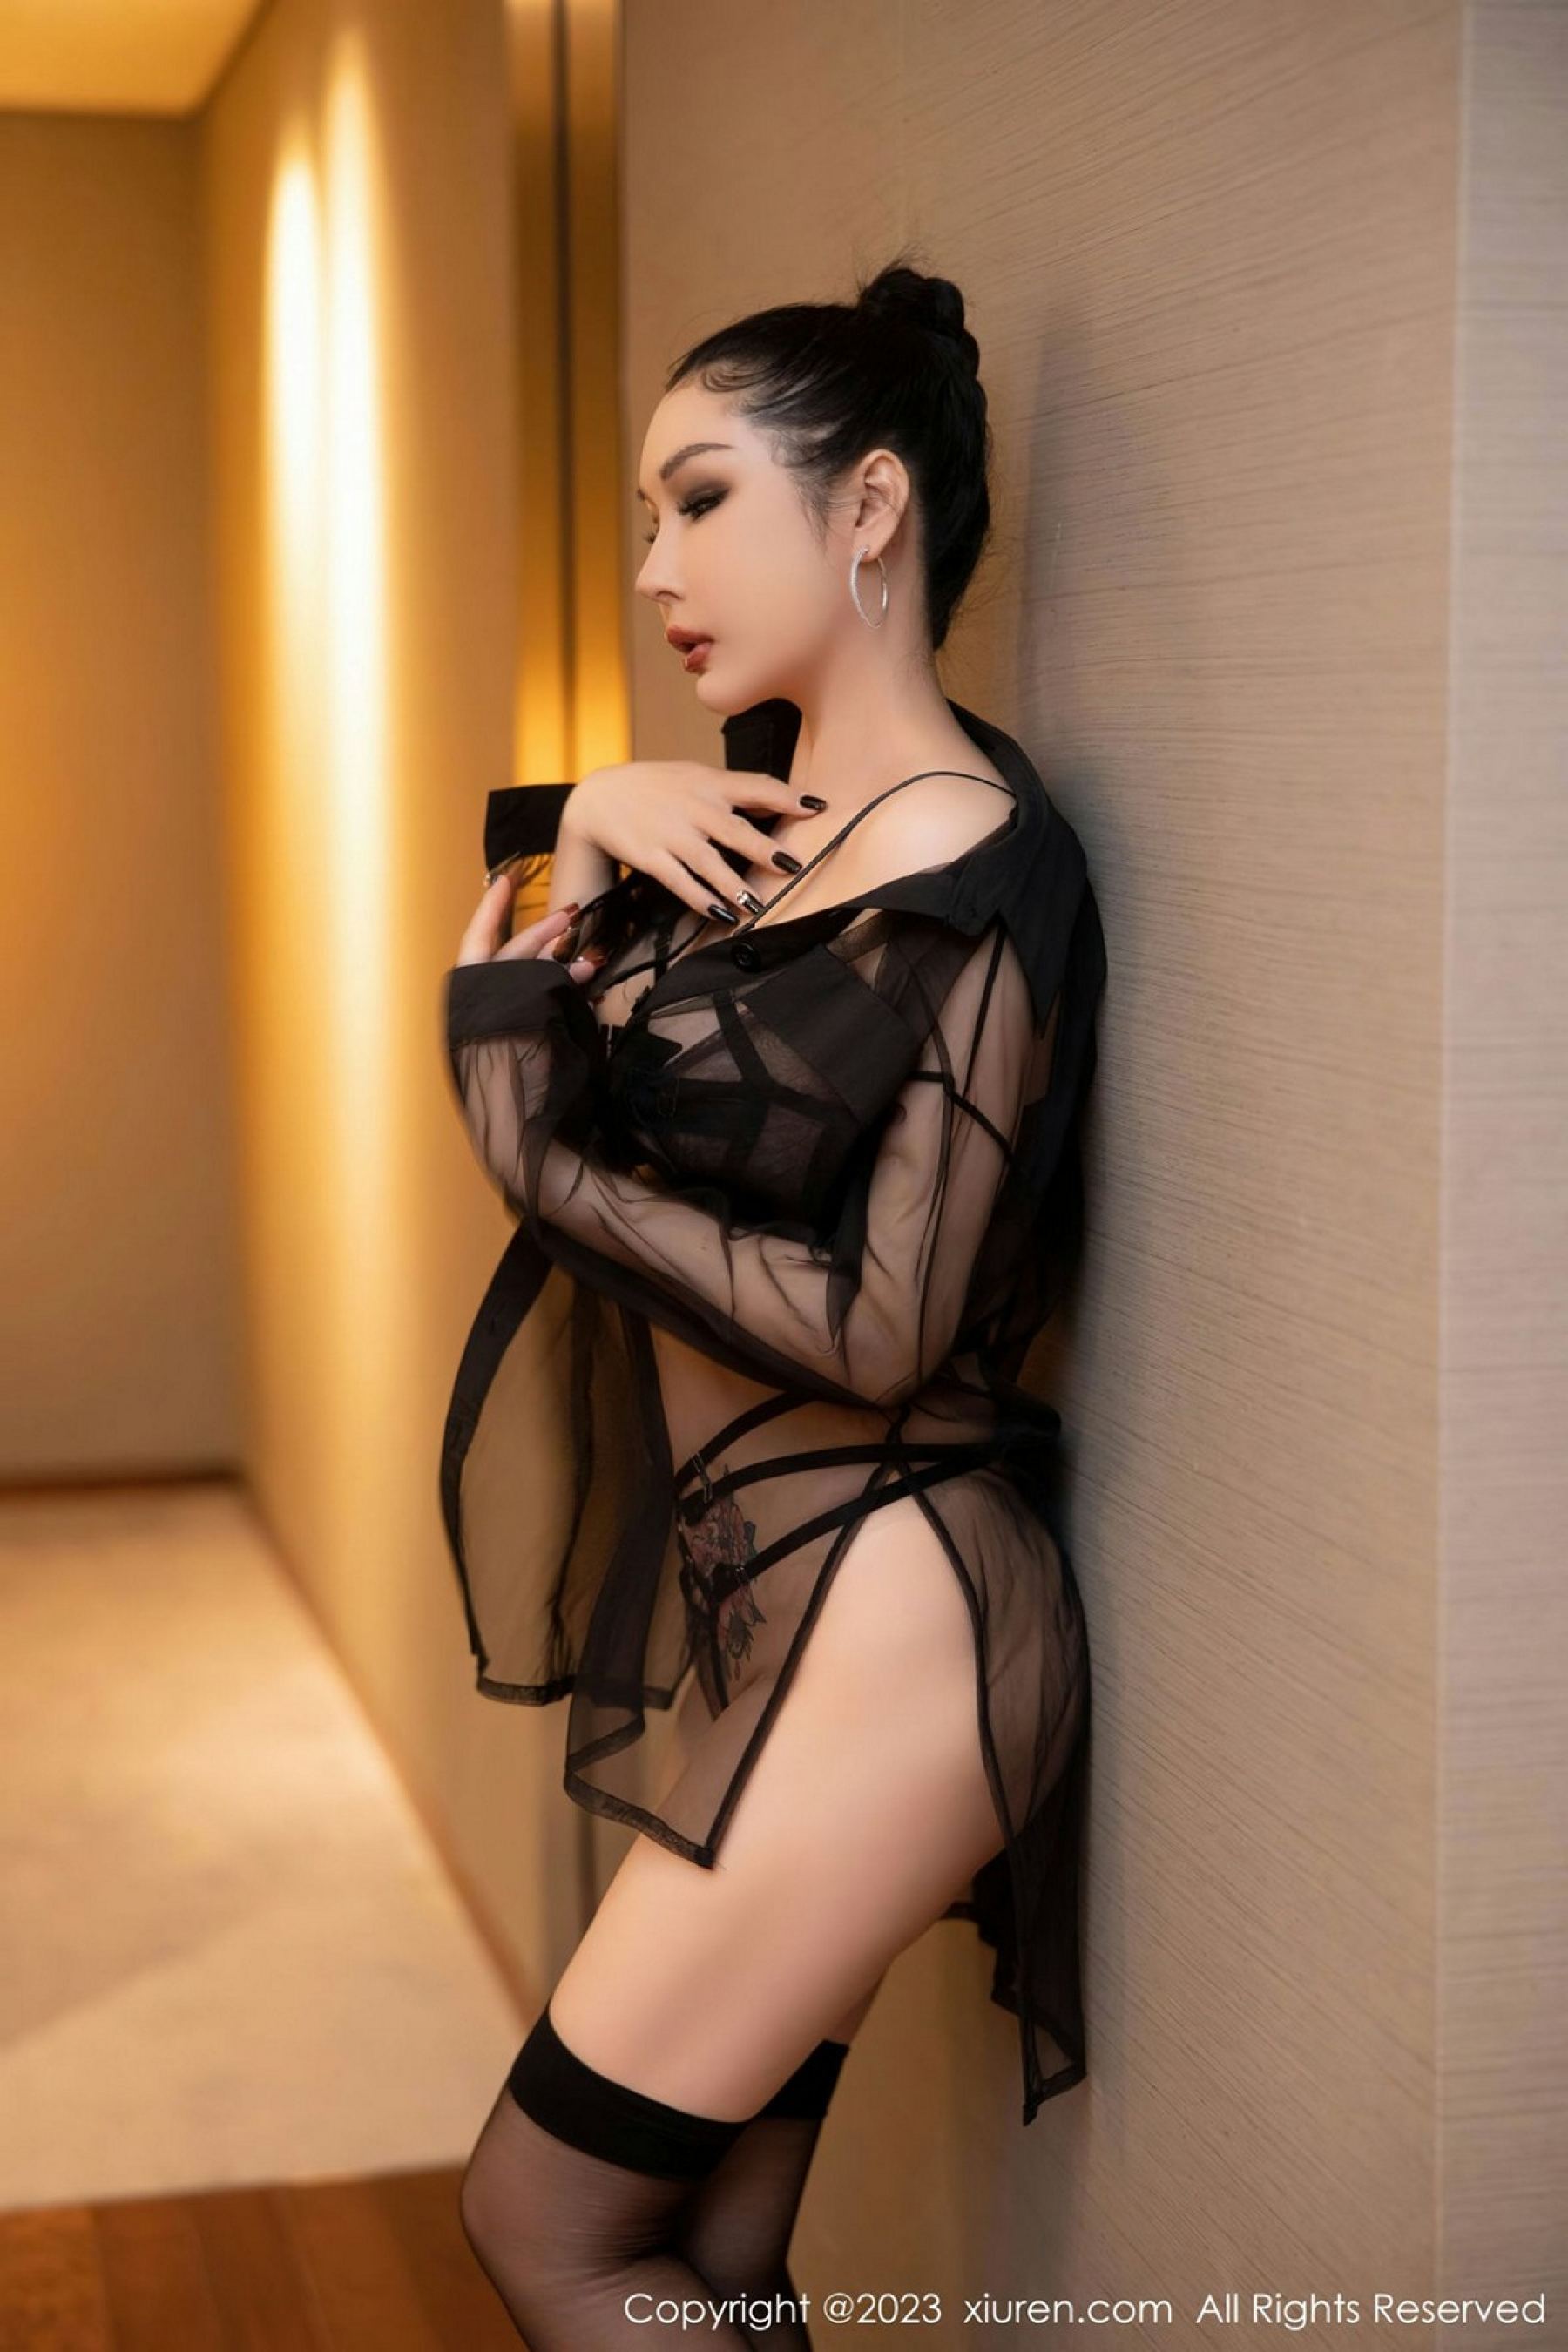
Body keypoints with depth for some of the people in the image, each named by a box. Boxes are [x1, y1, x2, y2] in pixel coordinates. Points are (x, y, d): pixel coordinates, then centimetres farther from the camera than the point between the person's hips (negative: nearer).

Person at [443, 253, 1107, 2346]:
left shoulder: (971, 870, -15)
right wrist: (587, 827, -1)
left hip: (883, 1614, -8)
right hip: (749, 1600, 8)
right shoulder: (763, 798, 9)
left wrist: (543, 1154, -14)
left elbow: (882, 1330, -19)